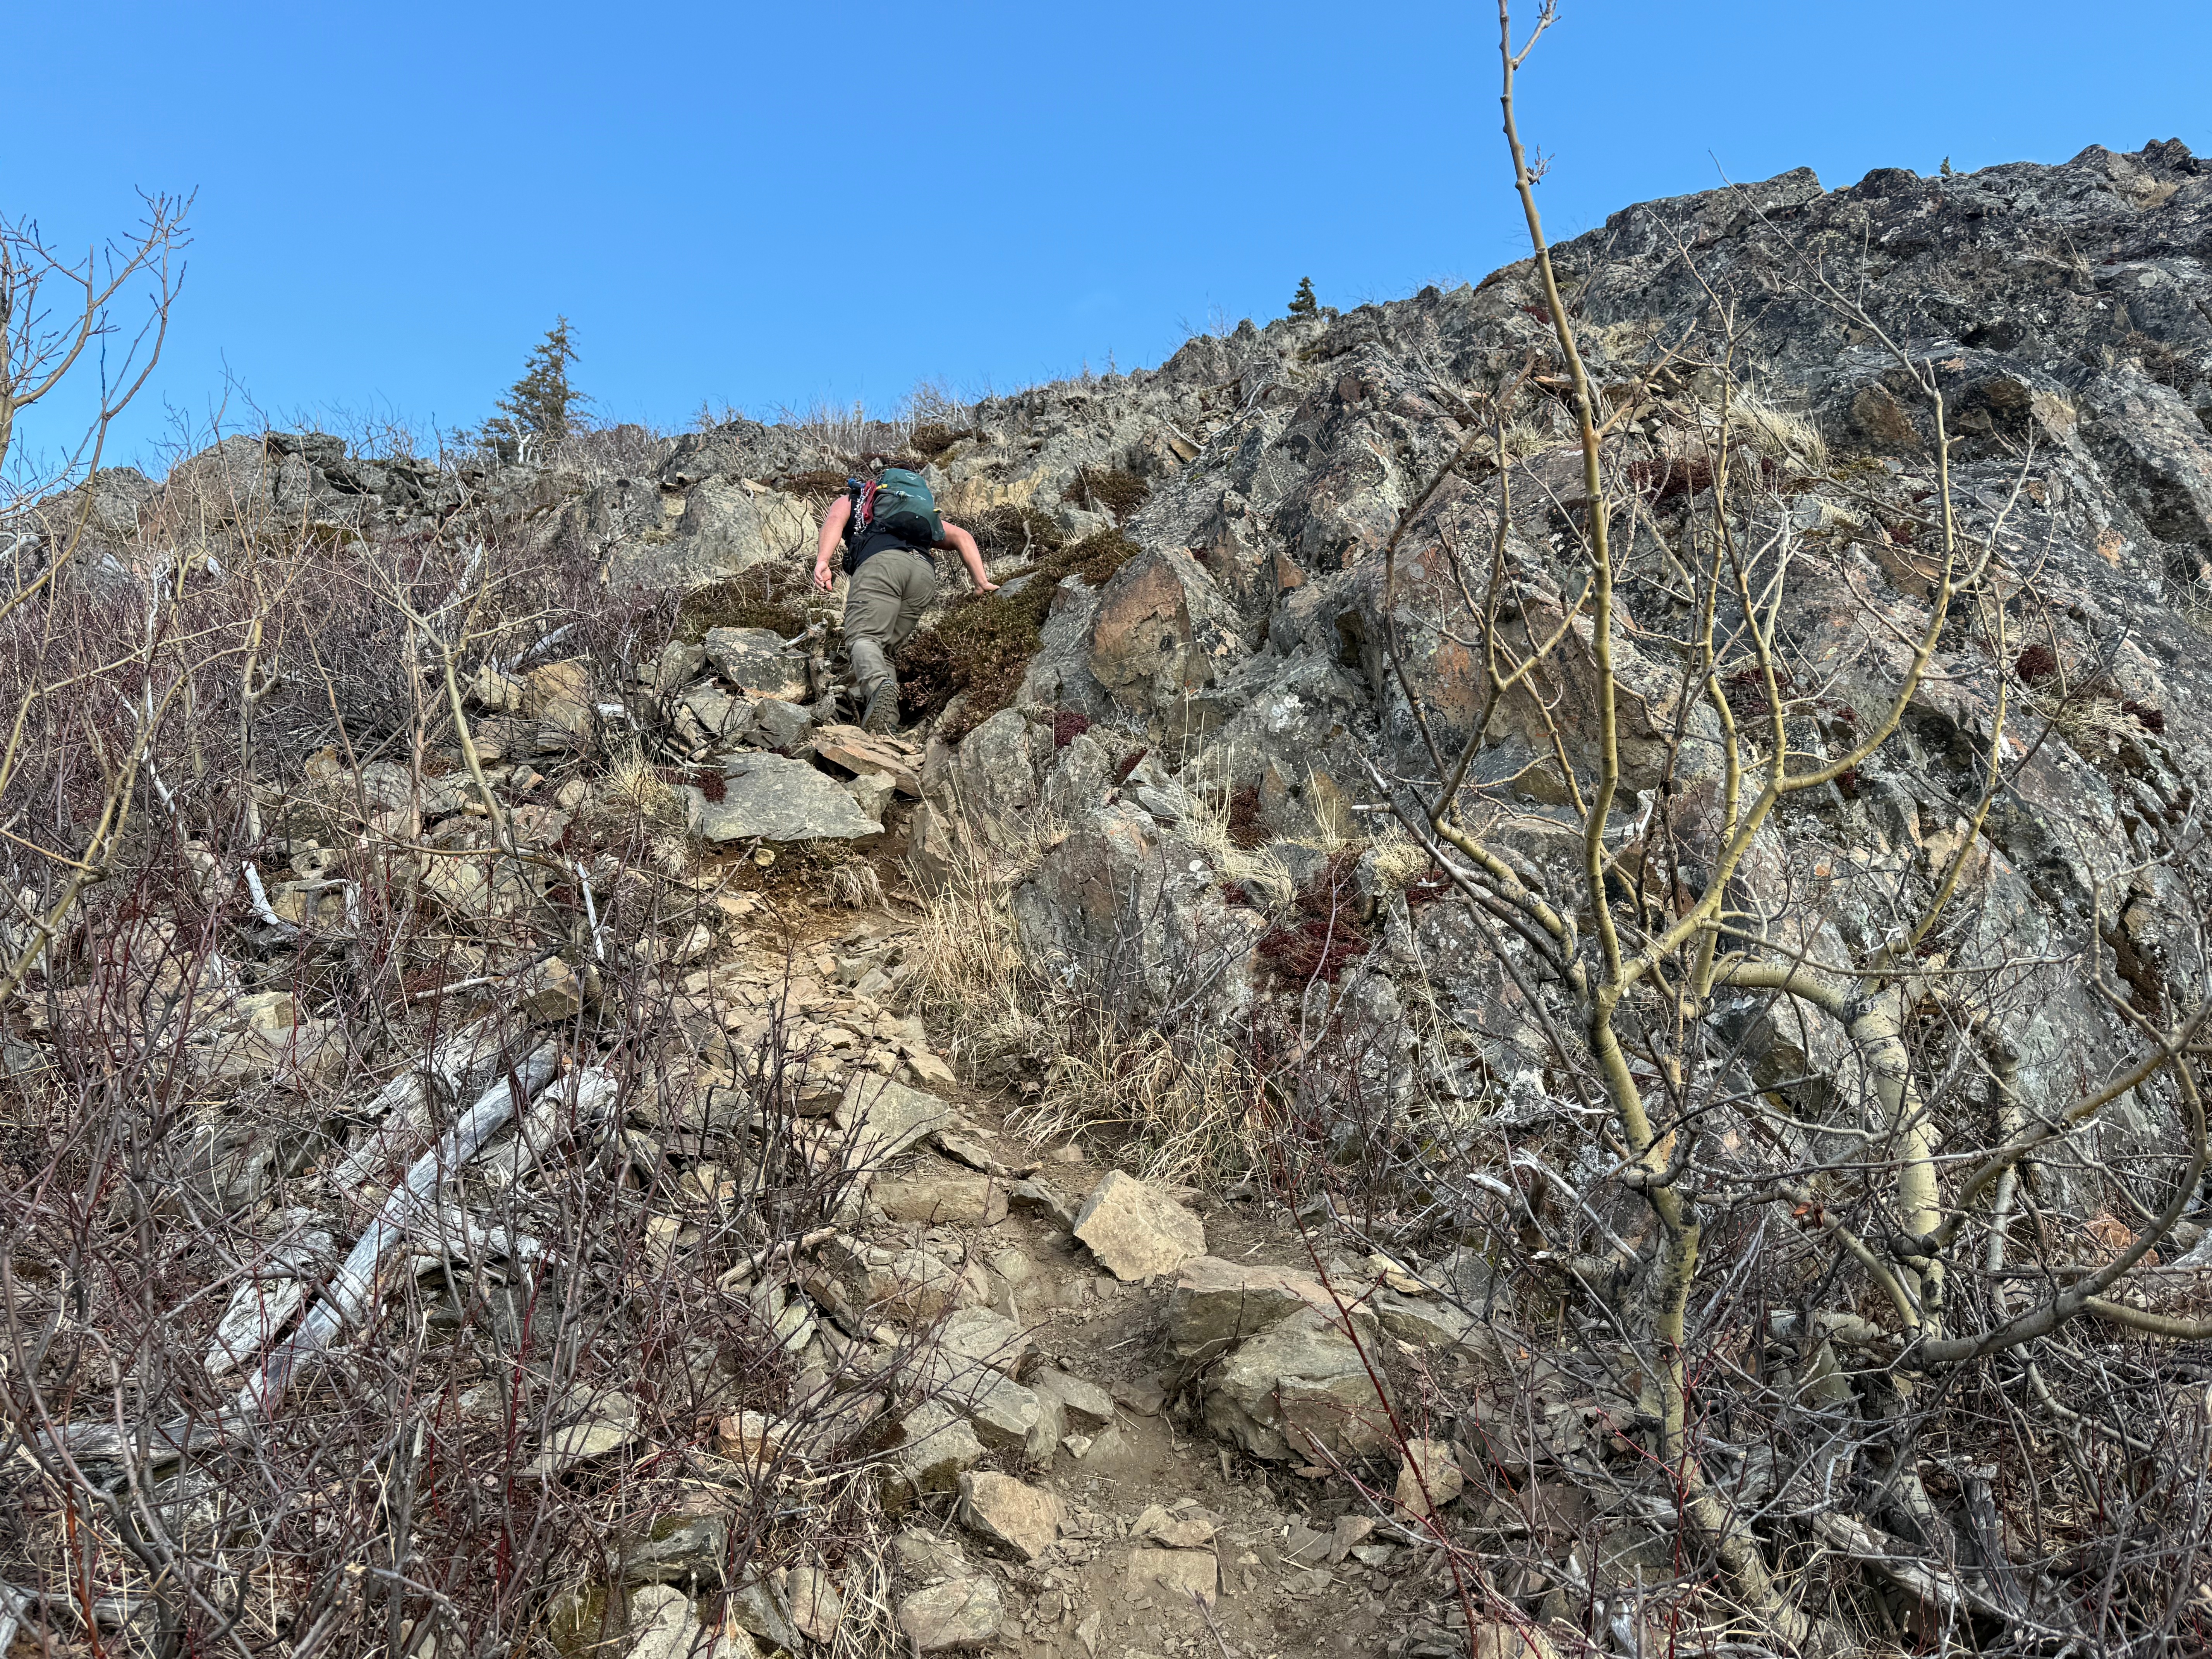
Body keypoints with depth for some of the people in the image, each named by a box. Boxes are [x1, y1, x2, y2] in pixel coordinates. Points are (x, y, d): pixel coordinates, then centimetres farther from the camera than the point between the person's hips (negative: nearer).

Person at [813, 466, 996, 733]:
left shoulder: (849, 500, 34)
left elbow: (834, 521, 9)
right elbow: (961, 537, 28)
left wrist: (822, 562, -7)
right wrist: (982, 581, 17)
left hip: (881, 561, -4)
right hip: (925, 572, 4)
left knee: (864, 636, -12)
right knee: (883, 648, 10)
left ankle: (879, 685, -45)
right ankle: (888, 720, -12)